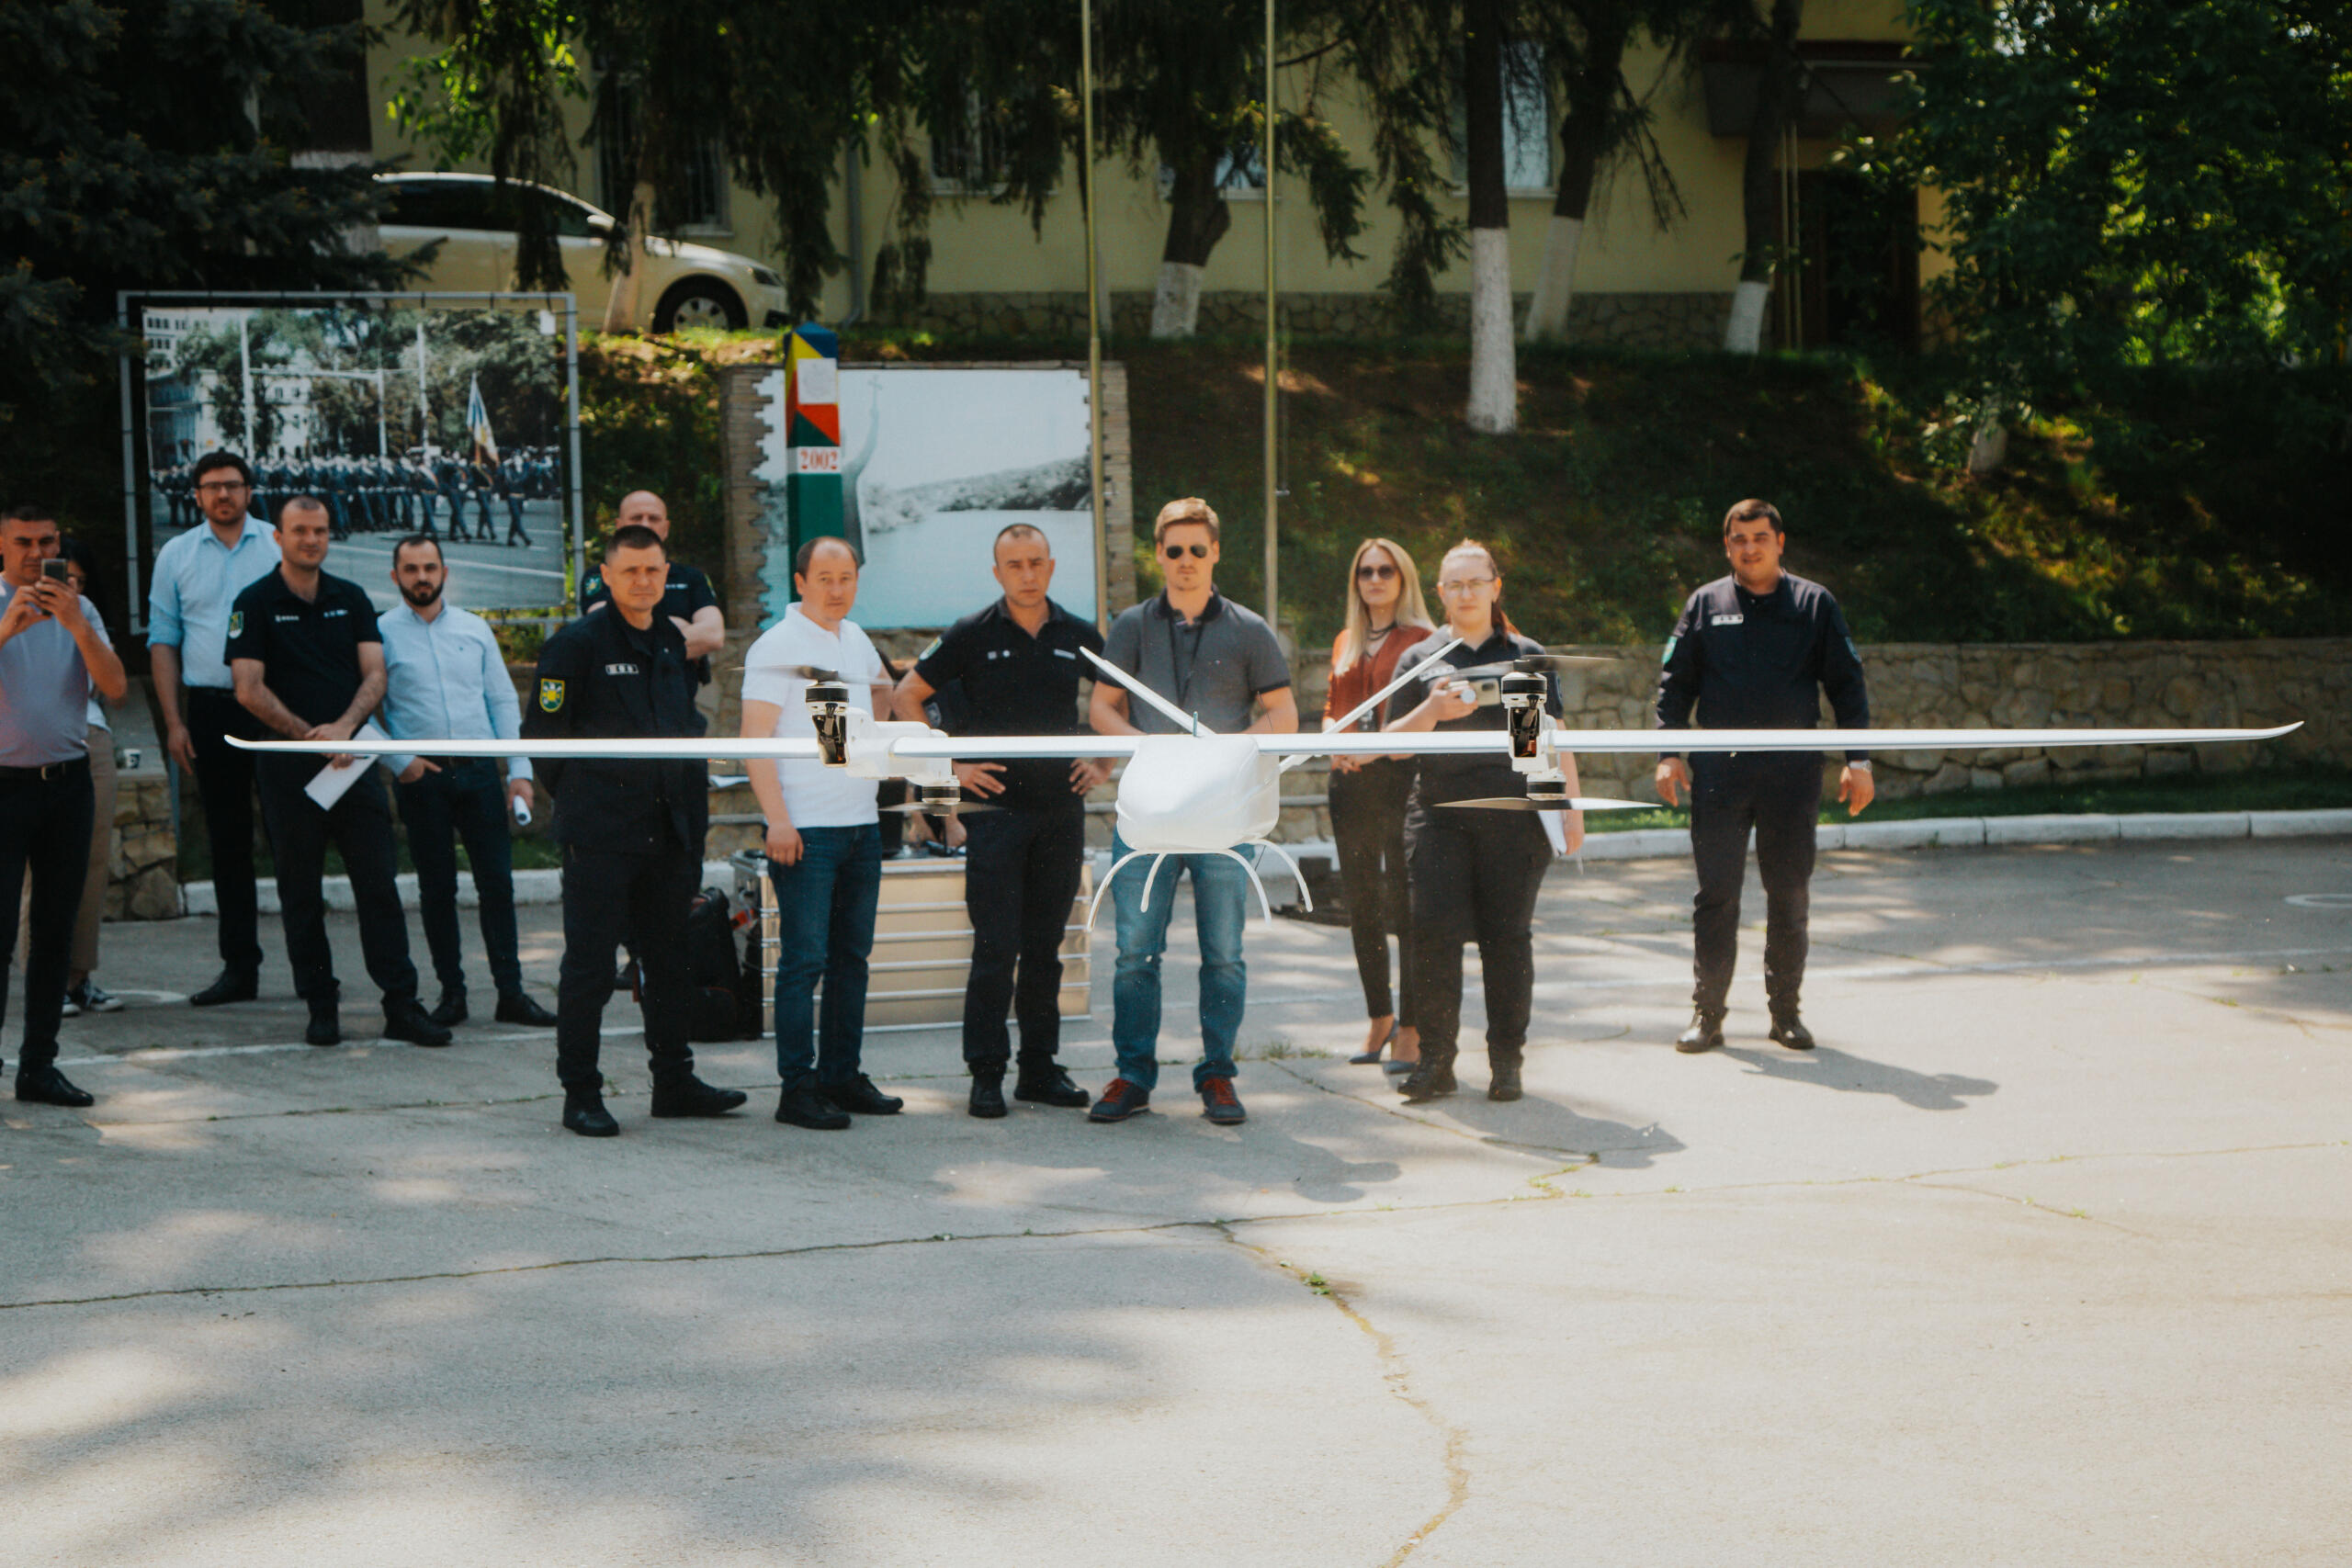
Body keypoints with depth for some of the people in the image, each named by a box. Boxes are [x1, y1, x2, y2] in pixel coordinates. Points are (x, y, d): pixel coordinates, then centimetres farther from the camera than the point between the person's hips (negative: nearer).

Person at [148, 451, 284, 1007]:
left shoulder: (280, 545, 3)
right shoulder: (176, 556, 8)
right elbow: (163, 640, 10)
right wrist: (173, 720, 1)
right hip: (210, 708, 2)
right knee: (227, 840, 6)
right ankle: (238, 966, 11)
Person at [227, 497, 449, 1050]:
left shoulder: (352, 600, 11)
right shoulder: (256, 604, 1)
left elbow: (374, 676, 5)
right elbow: (250, 689, -6)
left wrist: (343, 726, -13)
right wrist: (308, 735, -14)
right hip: (289, 766, -2)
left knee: (379, 881, -1)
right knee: (300, 891, 3)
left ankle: (401, 1005, 0)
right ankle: (321, 1005, 11)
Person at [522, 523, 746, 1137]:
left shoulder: (676, 644, 14)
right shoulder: (576, 644, -5)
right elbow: (542, 733, -5)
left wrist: (693, 804, 13)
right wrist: (580, 798, -1)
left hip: (669, 831, 6)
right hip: (599, 834, -6)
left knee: (670, 960, 11)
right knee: (589, 965, -2)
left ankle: (674, 1081, 20)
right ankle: (580, 1092, 3)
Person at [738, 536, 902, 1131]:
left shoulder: (855, 639, 15)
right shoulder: (777, 646, -7)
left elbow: (883, 686, 38)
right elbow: (755, 740, -13)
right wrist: (777, 819, -20)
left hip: (861, 823, 8)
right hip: (804, 829, -7)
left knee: (852, 956, 10)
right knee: (805, 958, -8)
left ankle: (843, 1075, 17)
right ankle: (797, 1087, -5)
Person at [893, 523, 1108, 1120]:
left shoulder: (1080, 638, 7)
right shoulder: (972, 635, -1)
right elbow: (906, 699, 3)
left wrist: (1103, 762, 9)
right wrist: (952, 763, -3)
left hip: (1061, 807, 3)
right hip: (996, 805, -3)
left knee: (1045, 944, 8)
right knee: (996, 946, -7)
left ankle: (1040, 1066, 15)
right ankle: (986, 1072, -1)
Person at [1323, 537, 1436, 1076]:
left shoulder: (1420, 642, -2)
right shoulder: (1345, 643, 17)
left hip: (1401, 776, -6)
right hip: (1351, 783, 6)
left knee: (1404, 905, -8)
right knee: (1361, 905, 11)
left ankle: (1410, 1030, -4)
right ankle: (1378, 1020, 22)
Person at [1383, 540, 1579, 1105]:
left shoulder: (1527, 657, 12)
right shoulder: (1422, 661, 12)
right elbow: (1394, 744, 8)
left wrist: (1571, 808, 5)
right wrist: (1431, 710, -11)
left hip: (1513, 813, 0)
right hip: (1440, 810, 1)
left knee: (1507, 935, -1)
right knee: (1433, 931, -9)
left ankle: (1506, 1062, 7)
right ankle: (1435, 1060, -2)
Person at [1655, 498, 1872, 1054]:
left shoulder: (1815, 605, 5)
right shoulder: (1705, 605, 7)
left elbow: (1848, 686, 6)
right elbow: (1675, 684, 9)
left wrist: (1858, 760, -1)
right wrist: (1669, 754, -1)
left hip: (1793, 773, 0)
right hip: (1719, 772, 0)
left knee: (1790, 895, 5)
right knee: (1715, 894, -1)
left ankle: (1786, 1012, 16)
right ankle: (1707, 1013, 5)